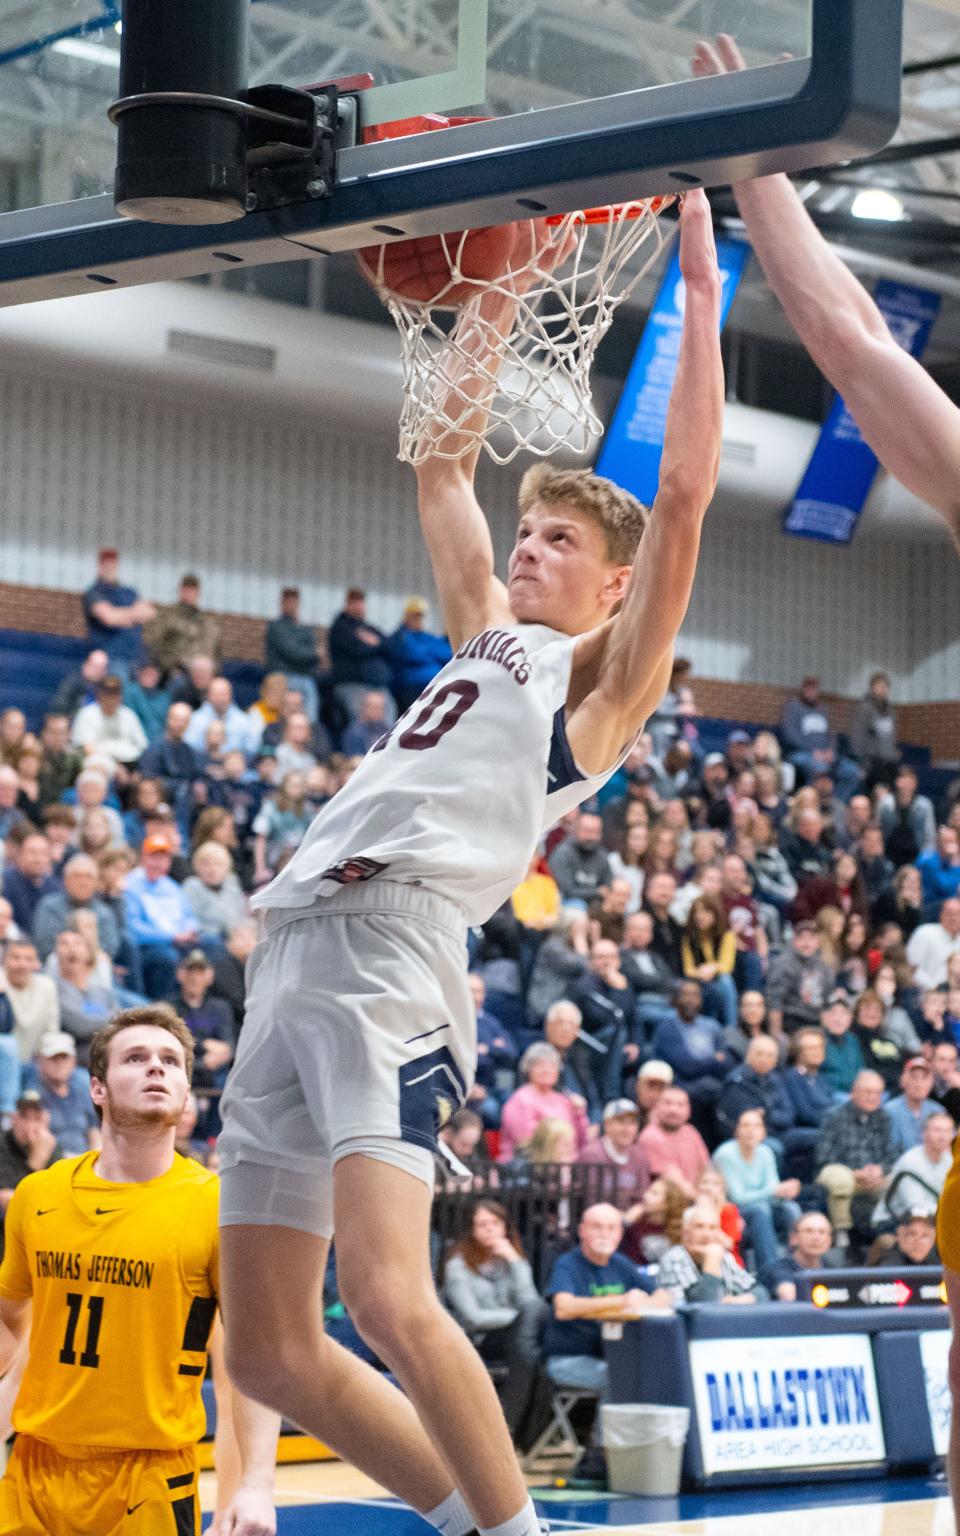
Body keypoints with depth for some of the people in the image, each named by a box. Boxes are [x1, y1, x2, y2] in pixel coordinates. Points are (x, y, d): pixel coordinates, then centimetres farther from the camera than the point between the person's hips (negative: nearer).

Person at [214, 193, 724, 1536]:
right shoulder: (489, 637, 29)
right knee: (267, 1349, 5)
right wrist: (497, 305, 36)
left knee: (388, 1299, -26)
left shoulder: (605, 668, 10)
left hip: (394, 943, -8)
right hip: (293, 955, 8)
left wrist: (699, 284, 2)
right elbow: (441, 468, 38)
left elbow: (687, 489, -2)